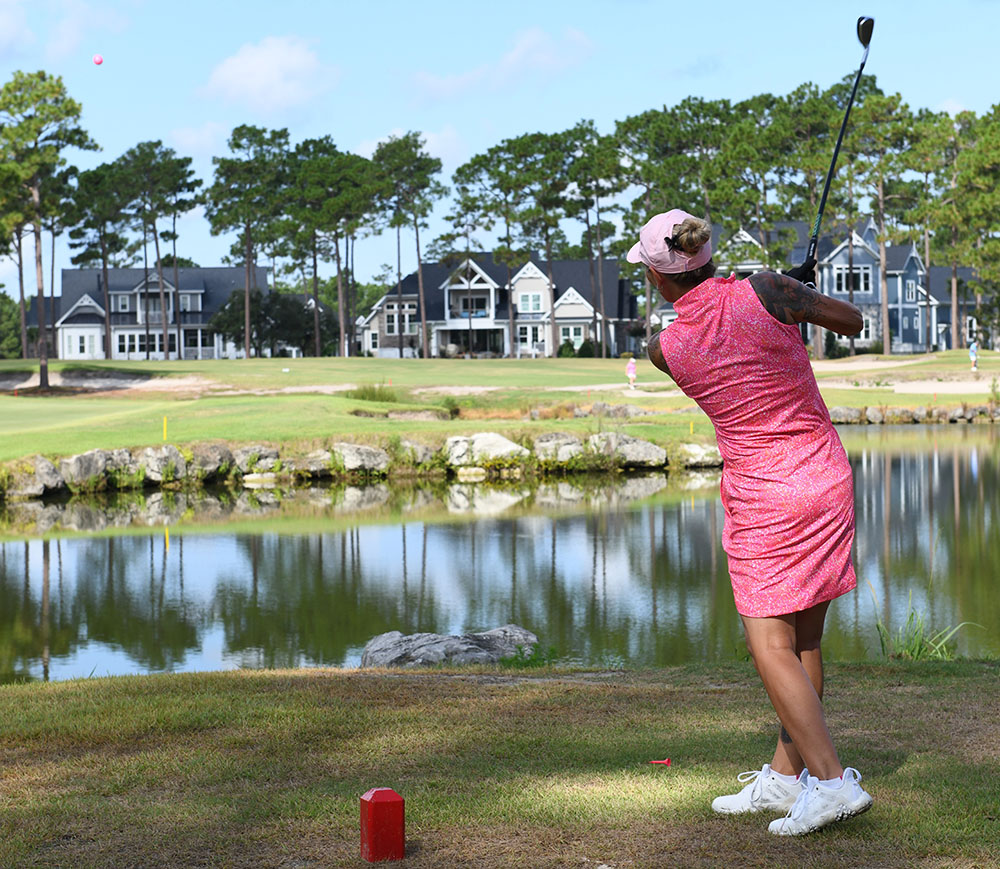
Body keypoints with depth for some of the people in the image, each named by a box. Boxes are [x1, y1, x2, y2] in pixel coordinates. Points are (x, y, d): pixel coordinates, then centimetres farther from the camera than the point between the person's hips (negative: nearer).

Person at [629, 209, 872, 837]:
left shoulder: (666, 349, -7)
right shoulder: (769, 291, -8)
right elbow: (854, 323, 6)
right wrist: (806, 292, 24)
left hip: (763, 495, -4)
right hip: (829, 479, 4)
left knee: (771, 646, -3)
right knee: (804, 639, 11)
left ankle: (831, 779, -15)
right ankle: (786, 776, 19)